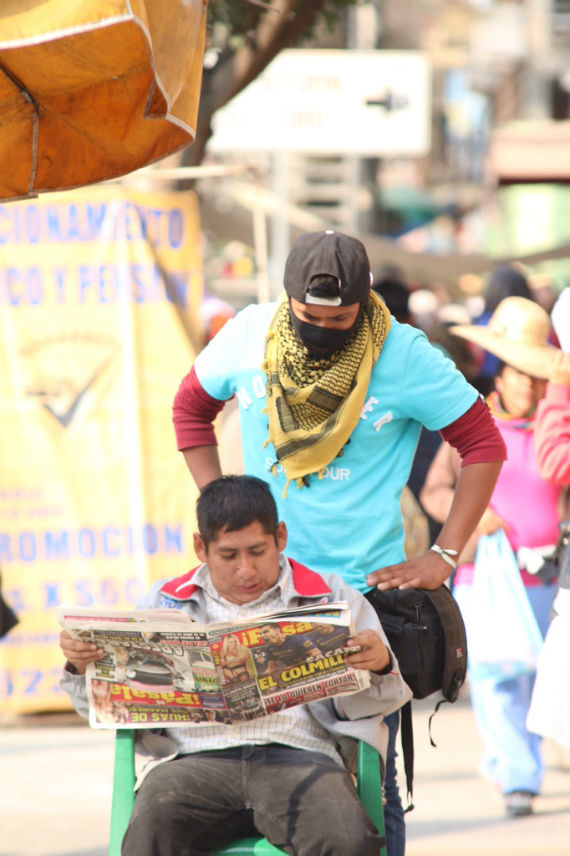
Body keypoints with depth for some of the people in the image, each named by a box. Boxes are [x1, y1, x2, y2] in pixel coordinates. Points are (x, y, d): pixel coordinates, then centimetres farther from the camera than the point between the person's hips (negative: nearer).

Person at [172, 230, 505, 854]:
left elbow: (483, 444, -1)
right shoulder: (248, 336, -2)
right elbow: (191, 407, 17)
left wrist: (443, 556, -6)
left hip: (366, 585, -3)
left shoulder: (405, 357, -10)